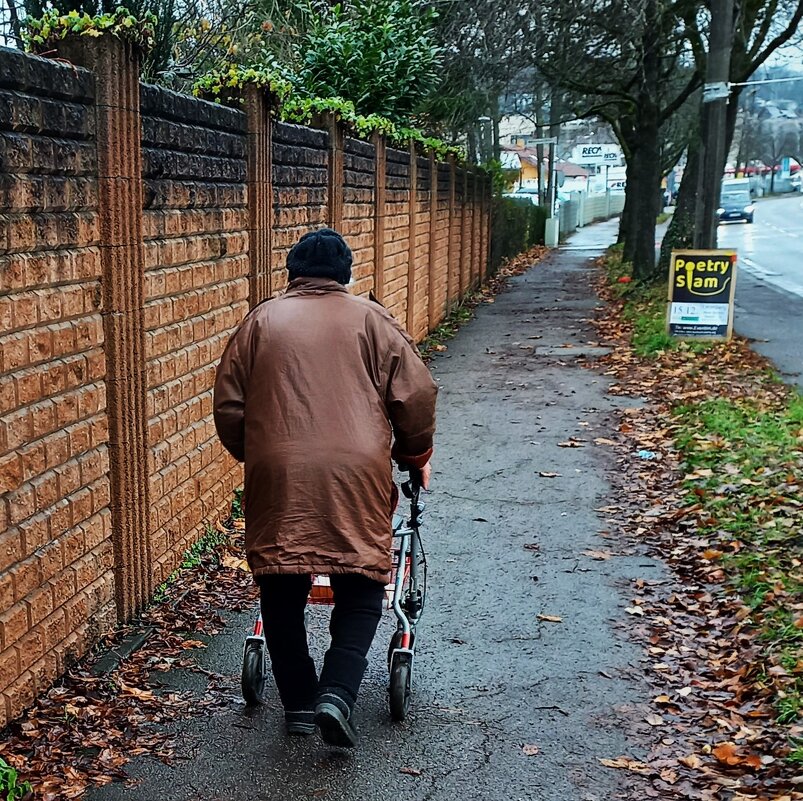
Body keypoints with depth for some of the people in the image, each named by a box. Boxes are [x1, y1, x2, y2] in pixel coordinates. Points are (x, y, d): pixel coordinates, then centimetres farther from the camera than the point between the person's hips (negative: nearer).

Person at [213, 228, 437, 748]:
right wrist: (416, 455, 20)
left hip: (278, 475, 1)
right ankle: (337, 695, -4)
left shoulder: (263, 320, 13)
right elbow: (415, 396, 4)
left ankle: (298, 704, 21)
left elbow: (228, 406, 12)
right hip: (355, 474, -1)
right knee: (361, 592, 11)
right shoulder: (370, 319, 10)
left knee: (282, 594, 14)